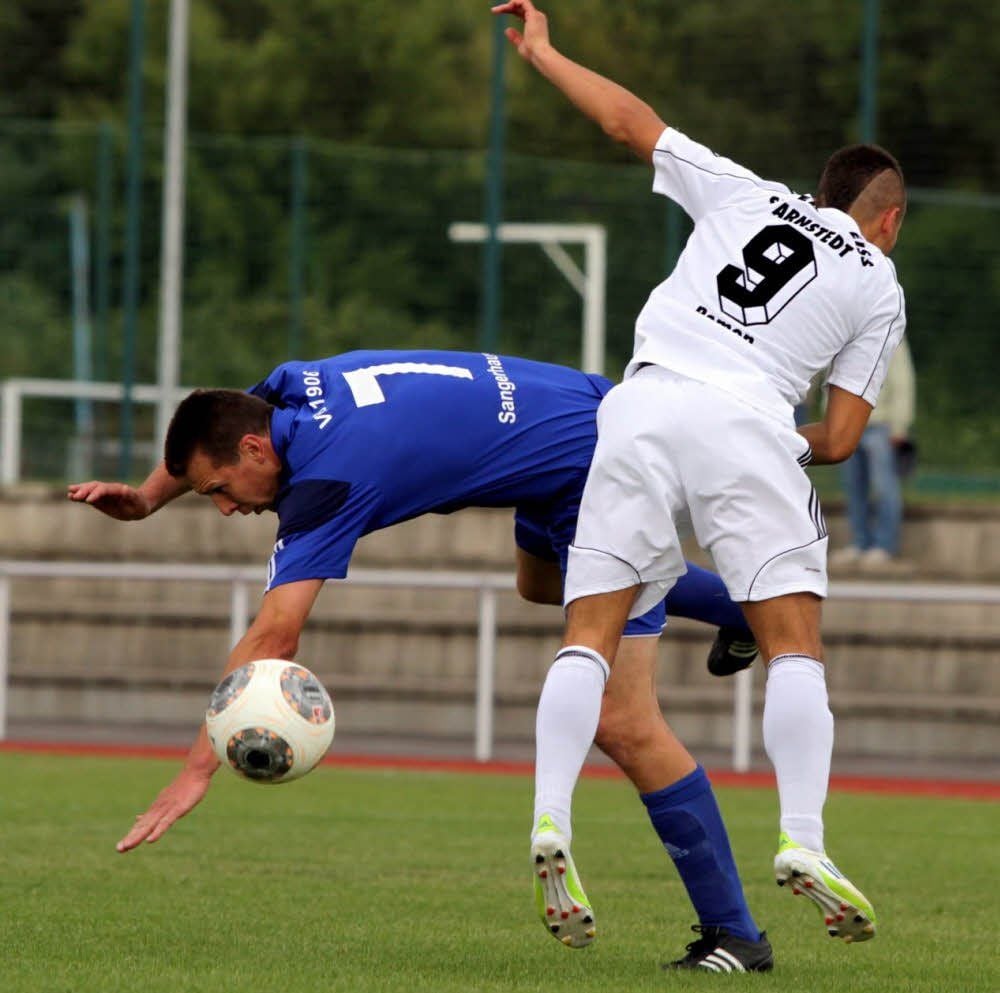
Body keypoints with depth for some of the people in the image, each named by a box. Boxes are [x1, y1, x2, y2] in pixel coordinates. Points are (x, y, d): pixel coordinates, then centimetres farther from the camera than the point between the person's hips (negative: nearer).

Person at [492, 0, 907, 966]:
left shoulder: (747, 195, 24)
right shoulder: (878, 286, 18)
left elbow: (631, 119, 27)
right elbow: (841, 437, 13)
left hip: (641, 405, 2)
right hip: (747, 420, -2)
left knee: (590, 631, 1)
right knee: (794, 642, 2)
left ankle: (551, 818, -17)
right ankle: (802, 836, -15)